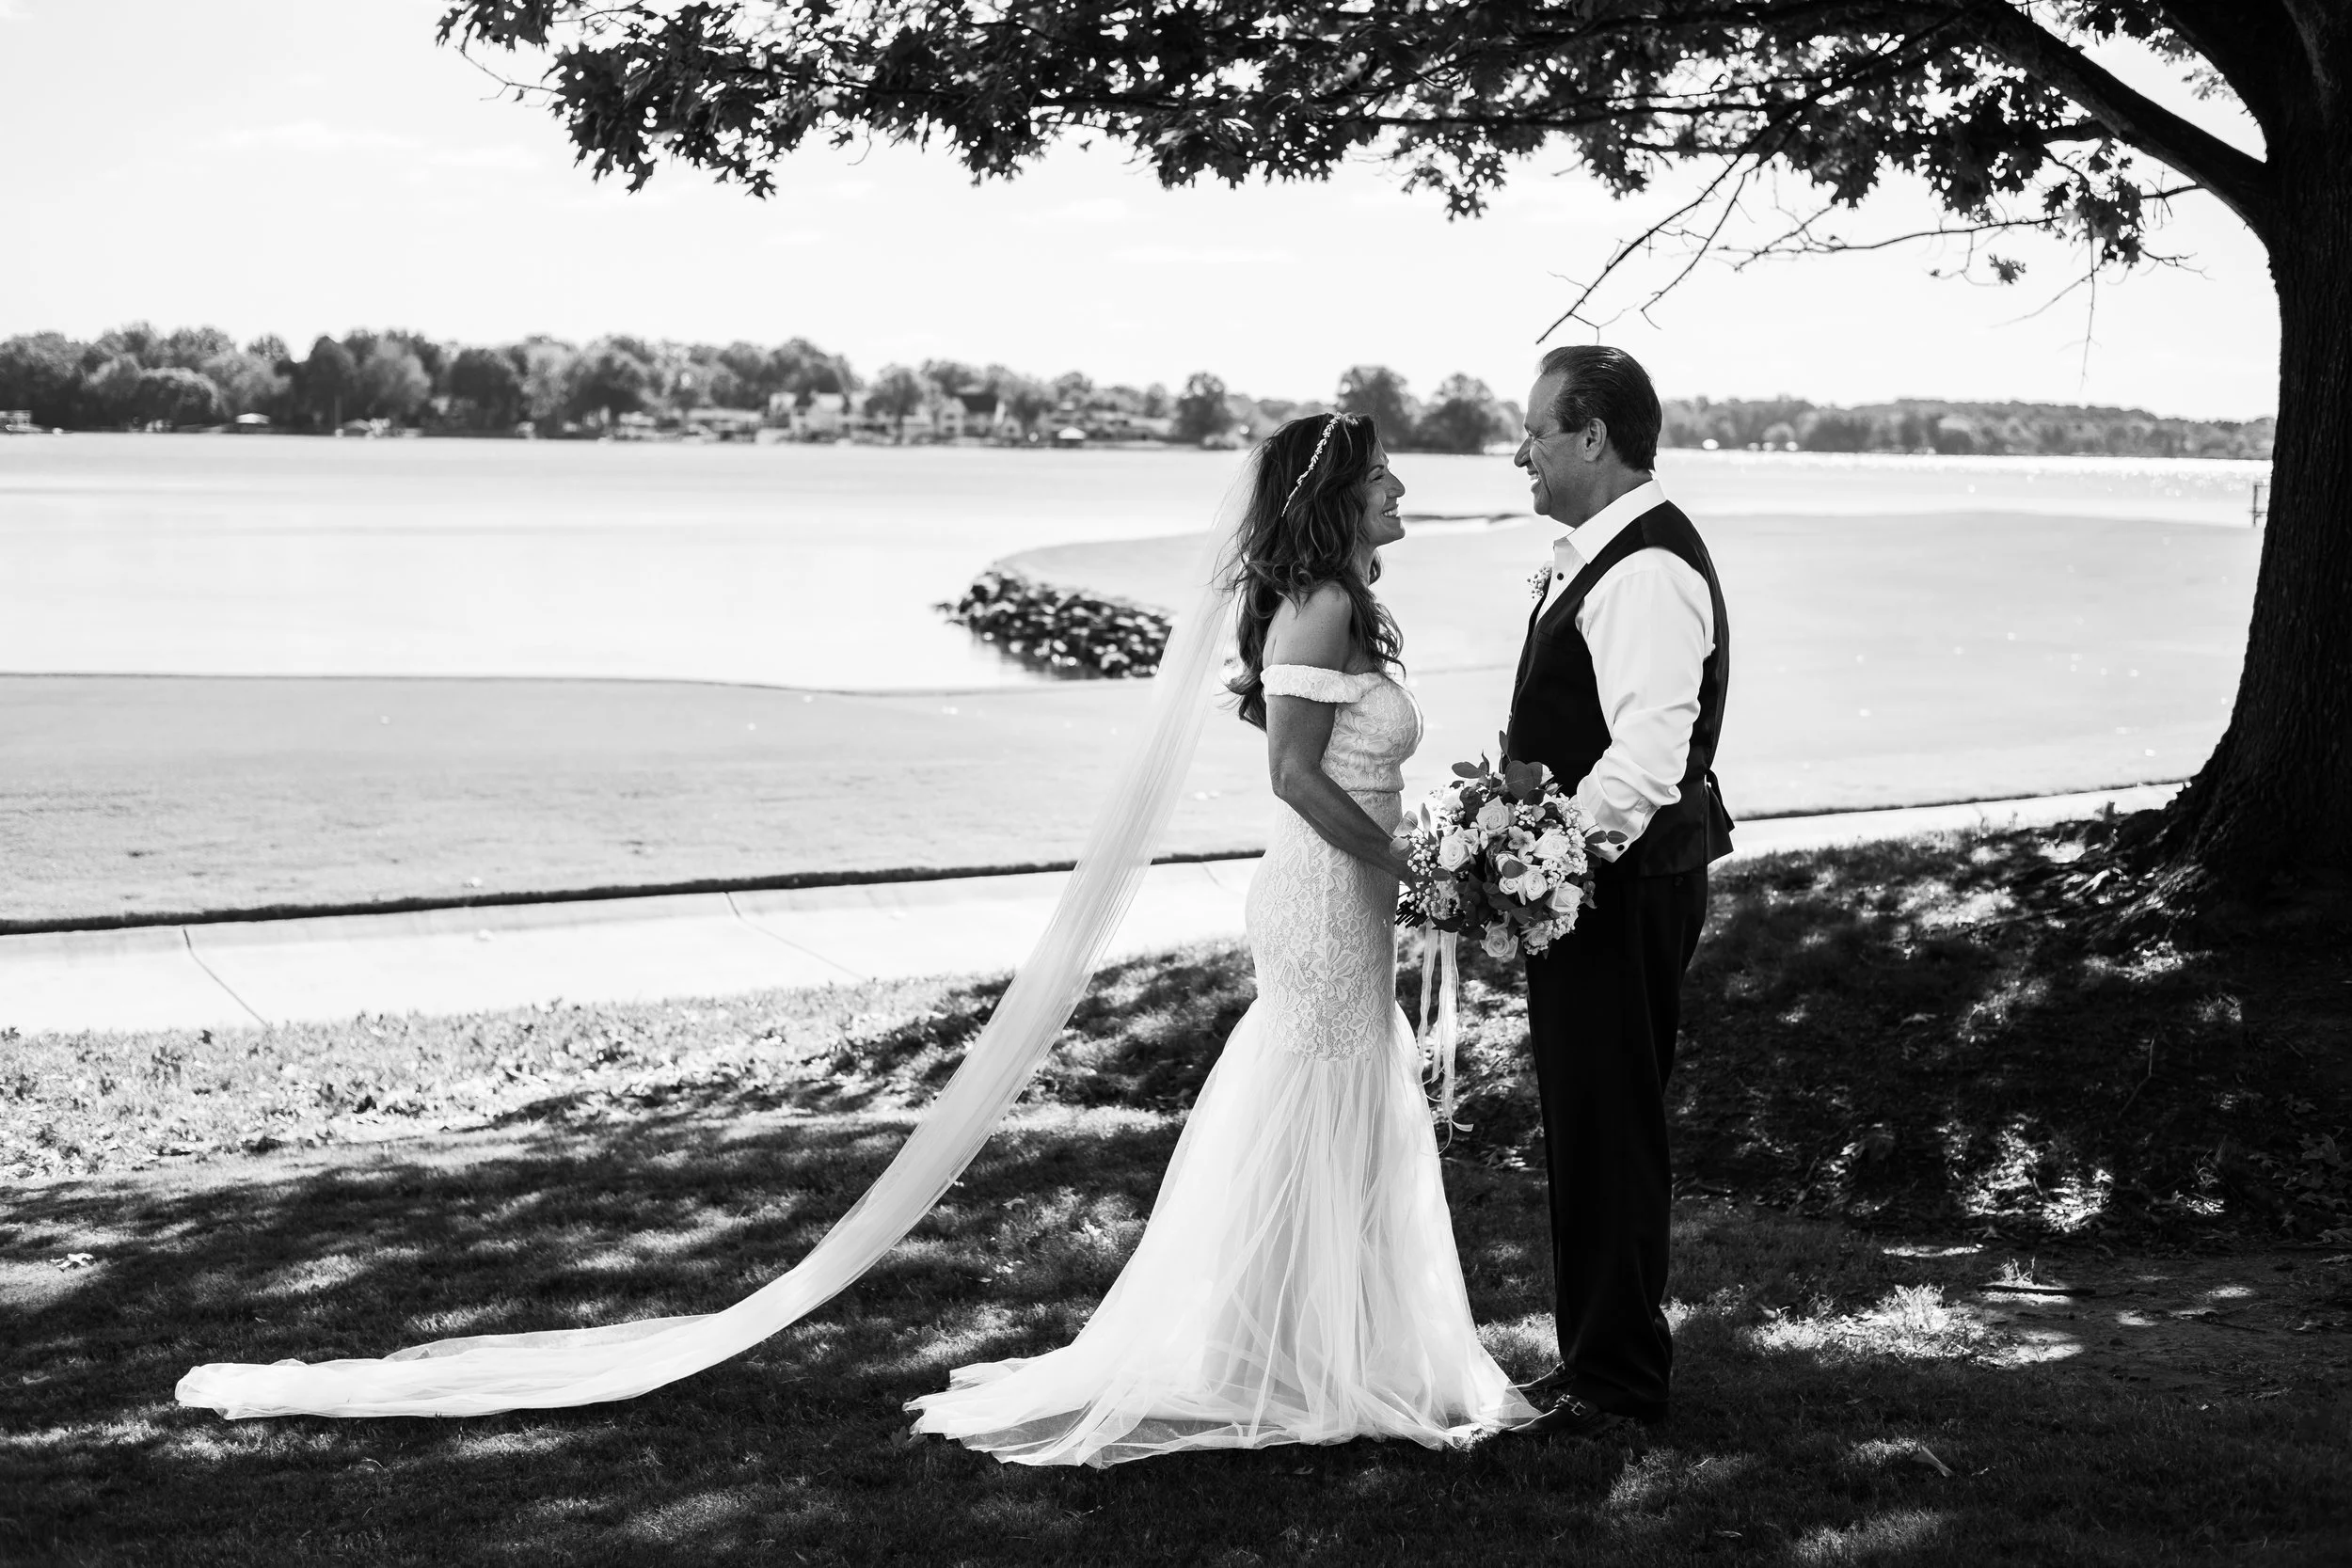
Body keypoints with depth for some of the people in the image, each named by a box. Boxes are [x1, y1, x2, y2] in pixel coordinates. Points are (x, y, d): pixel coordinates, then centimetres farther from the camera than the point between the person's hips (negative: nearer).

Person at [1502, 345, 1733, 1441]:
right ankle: (1601, 1353, 30)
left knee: (1609, 1130, -1)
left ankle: (1616, 1379, 11)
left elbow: (1646, 761, -30)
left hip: (1621, 887, -11)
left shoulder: (1646, 571, -20)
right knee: (1590, 1123, 18)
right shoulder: (1598, 558, 14)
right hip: (1585, 876, 11)